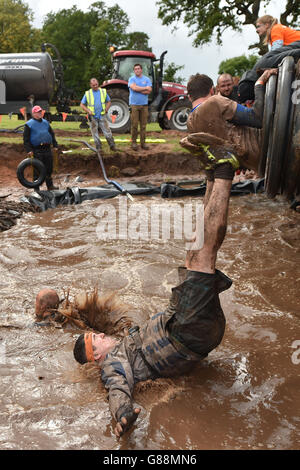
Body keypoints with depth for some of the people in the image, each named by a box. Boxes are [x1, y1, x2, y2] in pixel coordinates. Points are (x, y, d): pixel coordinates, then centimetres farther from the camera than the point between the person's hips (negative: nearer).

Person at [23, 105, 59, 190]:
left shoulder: (46, 122, 17)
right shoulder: (29, 124, 1)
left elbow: (52, 134, 23)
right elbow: (26, 138, -2)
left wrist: (55, 145, 14)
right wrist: (29, 150, -12)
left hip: (47, 149, 5)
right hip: (37, 151, -5)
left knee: (49, 169, 9)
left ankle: (50, 185, 19)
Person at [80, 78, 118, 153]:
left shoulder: (103, 91, 5)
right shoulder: (87, 93, 3)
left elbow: (109, 102, 14)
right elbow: (82, 104, 6)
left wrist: (106, 109, -3)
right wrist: (88, 111, -9)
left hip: (102, 116, 0)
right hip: (92, 117, 0)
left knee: (107, 131, -5)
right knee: (95, 133, 4)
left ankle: (112, 146, 5)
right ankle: (98, 148, 14)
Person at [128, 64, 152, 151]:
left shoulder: (147, 79, 10)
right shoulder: (132, 79, 4)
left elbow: (149, 91, -4)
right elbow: (134, 87, -16)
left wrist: (138, 90, -9)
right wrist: (145, 88, -5)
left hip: (144, 105, 2)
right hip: (134, 104, -2)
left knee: (143, 125, 3)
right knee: (134, 125, -3)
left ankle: (143, 142, 9)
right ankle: (133, 142, 4)